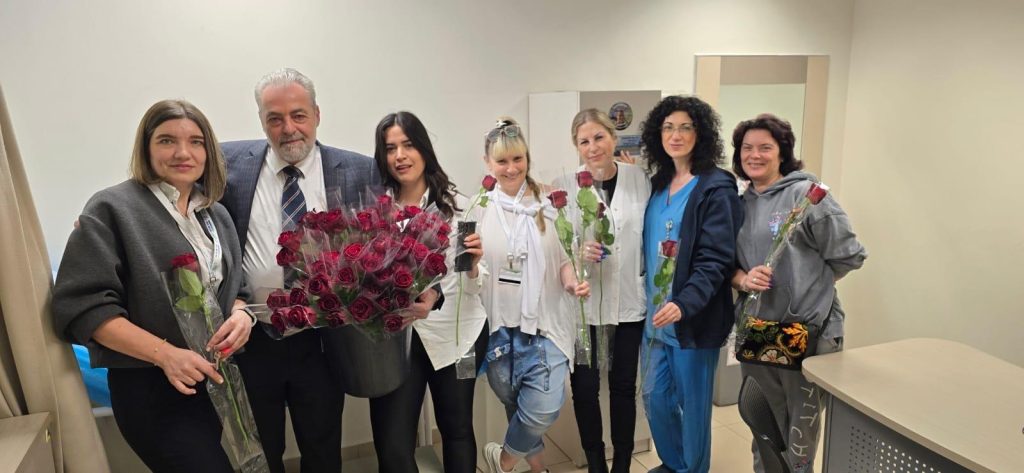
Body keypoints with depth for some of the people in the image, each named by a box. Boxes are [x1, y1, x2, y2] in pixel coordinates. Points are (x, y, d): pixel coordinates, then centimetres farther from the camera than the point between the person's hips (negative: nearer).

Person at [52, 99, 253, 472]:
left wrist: (241, 315, -9)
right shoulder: (112, 209, -9)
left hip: (215, 379, 6)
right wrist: (165, 353, -23)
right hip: (151, 387, -6)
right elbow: (85, 306, -15)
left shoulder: (216, 215, 10)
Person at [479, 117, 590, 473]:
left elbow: (562, 258, 8)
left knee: (545, 408, -10)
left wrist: (572, 282, -12)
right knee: (516, 407, 17)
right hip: (499, 326, 1)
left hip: (544, 323, 0)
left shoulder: (547, 203, -1)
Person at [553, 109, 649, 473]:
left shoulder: (641, 180, -2)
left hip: (629, 302, 1)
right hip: (583, 304, -1)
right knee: (585, 387, 8)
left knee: (623, 387, 13)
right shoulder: (563, 188, -4)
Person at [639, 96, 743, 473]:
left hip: (694, 317, -6)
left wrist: (684, 304, -29)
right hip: (656, 313, 7)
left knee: (692, 402, 9)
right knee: (655, 397, 16)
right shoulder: (658, 183, 9)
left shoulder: (716, 188, -11)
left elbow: (716, 260, -18)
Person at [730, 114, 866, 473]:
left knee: (802, 423, 10)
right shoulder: (740, 204, 7)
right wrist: (743, 279, -11)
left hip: (807, 330, -5)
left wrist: (807, 284, -3)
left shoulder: (806, 194, -10)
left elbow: (850, 255, -7)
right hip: (755, 329, 5)